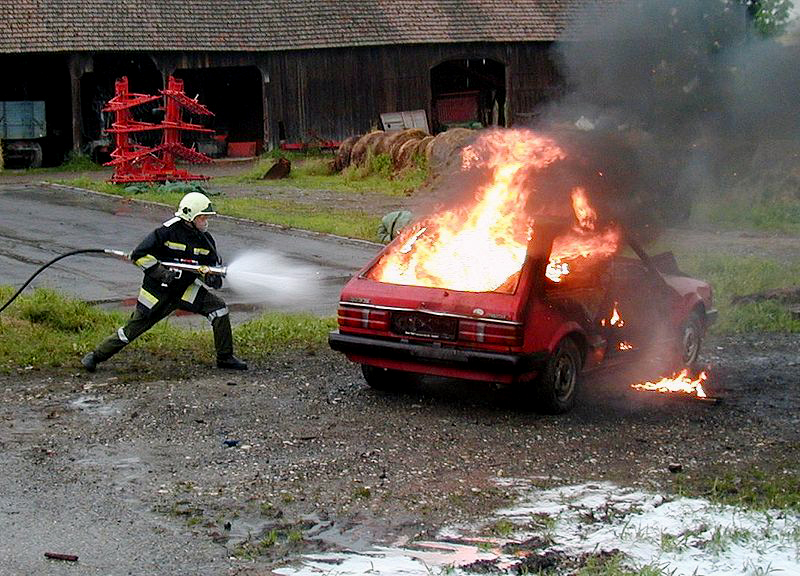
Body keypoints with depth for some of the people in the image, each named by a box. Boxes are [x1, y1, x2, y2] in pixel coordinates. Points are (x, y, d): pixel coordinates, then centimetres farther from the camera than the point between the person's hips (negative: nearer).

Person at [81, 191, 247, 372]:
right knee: (132, 330, -2)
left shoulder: (205, 240, 0)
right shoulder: (167, 232, -17)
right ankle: (96, 356, 19)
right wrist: (162, 273, -24)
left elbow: (212, 268, 5)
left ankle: (225, 357, 0)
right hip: (159, 290, -5)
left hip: (187, 290, 5)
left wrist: (212, 278, -20)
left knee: (219, 308, -12)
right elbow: (138, 255, -16)